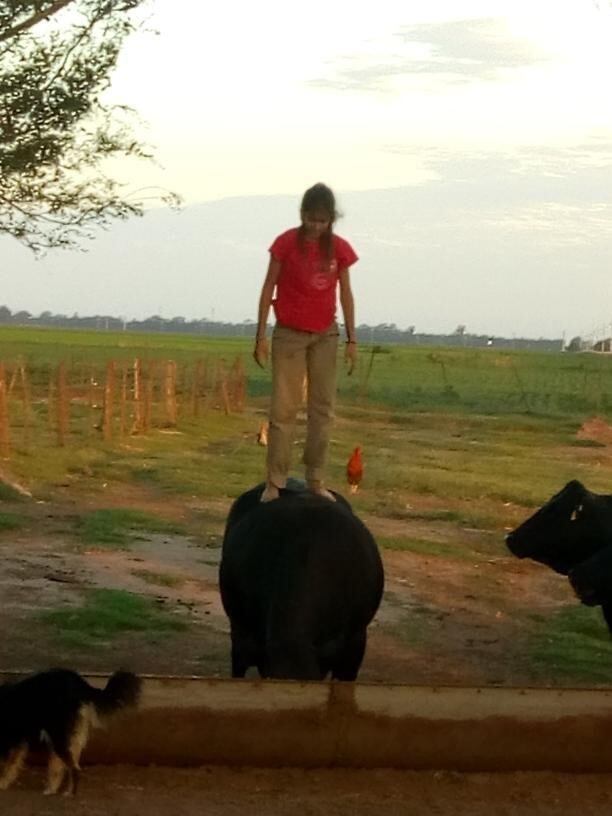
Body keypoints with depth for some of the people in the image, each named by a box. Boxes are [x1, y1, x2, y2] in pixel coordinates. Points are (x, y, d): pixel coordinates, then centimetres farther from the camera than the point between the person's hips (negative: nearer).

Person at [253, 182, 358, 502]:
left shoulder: (339, 248, -2)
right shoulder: (286, 243, -10)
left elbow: (345, 293, 5)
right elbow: (268, 287, -5)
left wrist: (352, 340, 3)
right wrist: (261, 335, -8)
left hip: (325, 335, 3)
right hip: (289, 334, -3)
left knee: (323, 409, 5)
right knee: (283, 408, -6)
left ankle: (316, 480, 11)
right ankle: (274, 482, -4)